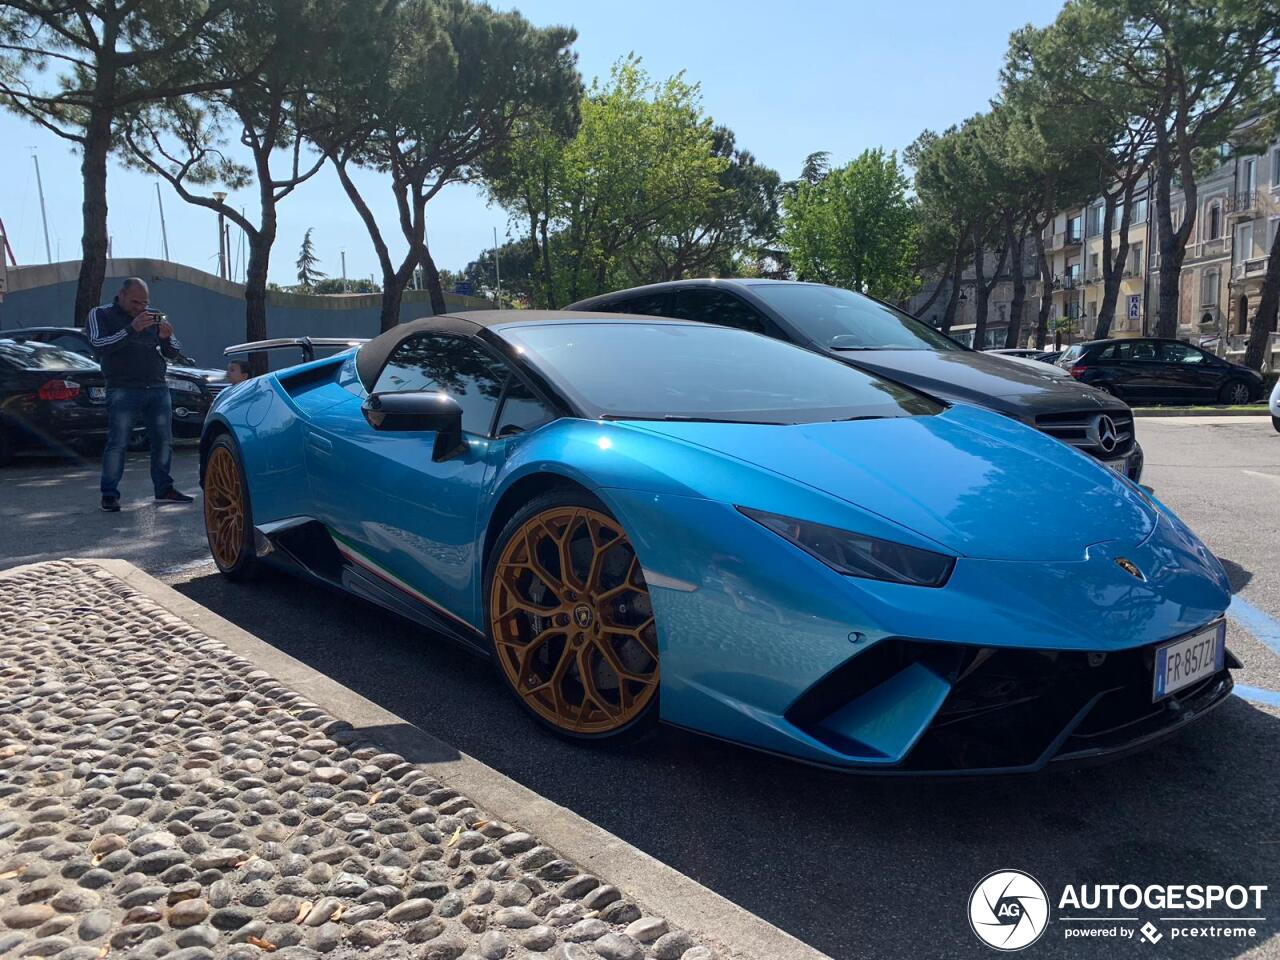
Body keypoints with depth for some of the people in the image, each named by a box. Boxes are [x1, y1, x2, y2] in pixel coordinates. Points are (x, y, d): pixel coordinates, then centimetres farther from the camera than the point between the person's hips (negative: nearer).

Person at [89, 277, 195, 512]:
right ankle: (109, 494, -1)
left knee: (164, 441, 4)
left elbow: (174, 353, 14)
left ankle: (164, 488, 14)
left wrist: (165, 338, -8)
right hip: (123, 390, -4)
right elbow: (99, 344, -11)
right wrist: (131, 329, -20)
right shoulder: (101, 314, 6)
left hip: (158, 389, 4)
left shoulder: (153, 317, 16)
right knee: (117, 443, -6)